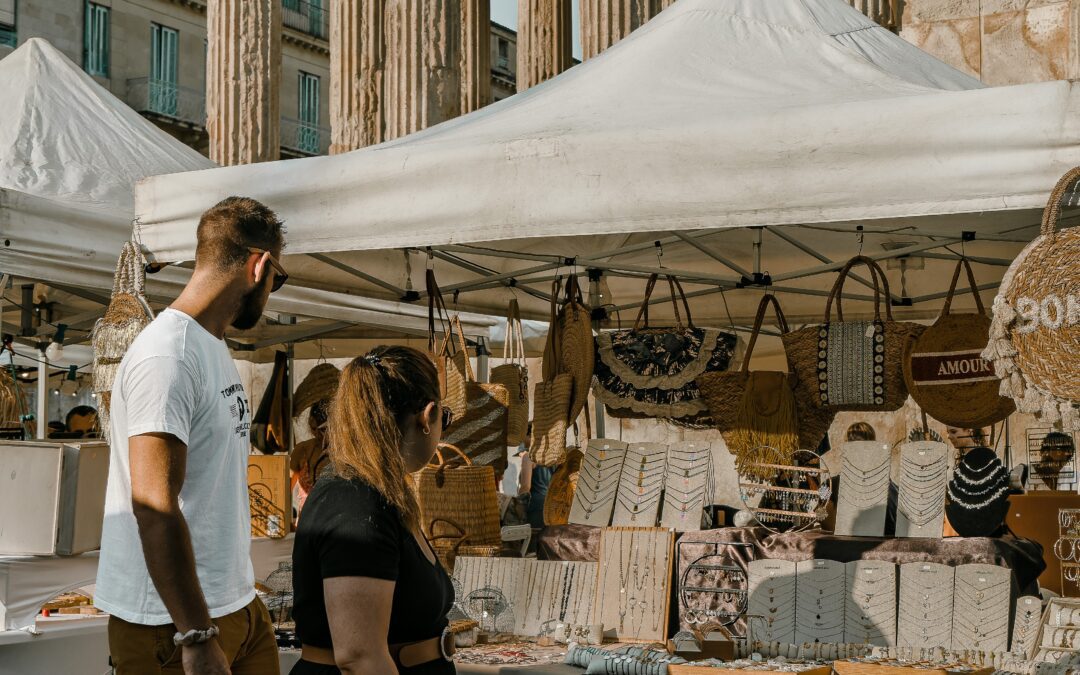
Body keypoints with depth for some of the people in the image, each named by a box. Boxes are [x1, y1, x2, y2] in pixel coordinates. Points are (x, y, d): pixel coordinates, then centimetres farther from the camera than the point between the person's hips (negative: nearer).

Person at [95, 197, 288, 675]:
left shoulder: (214, 348, 14)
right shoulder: (168, 356, -18)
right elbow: (154, 505, -24)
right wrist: (197, 636, -25)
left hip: (237, 605, 9)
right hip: (173, 623, -9)